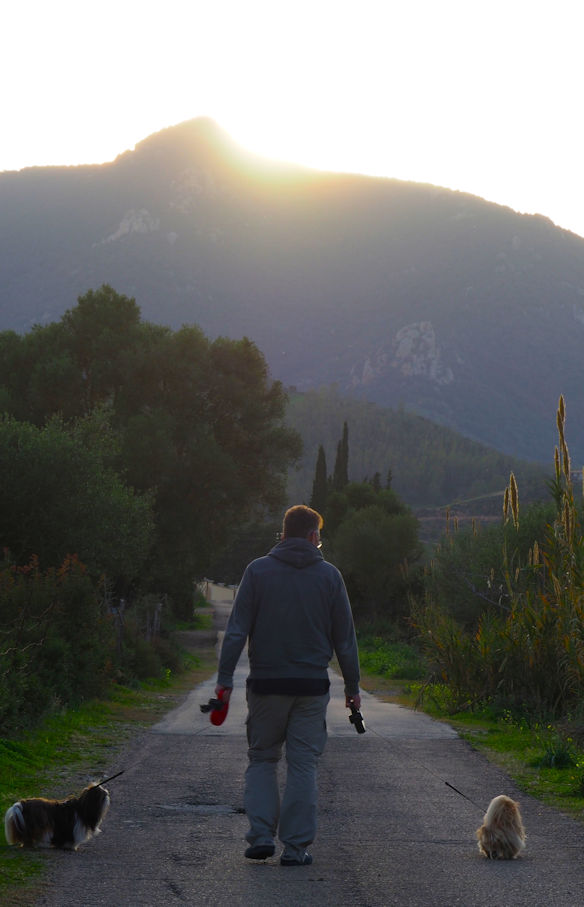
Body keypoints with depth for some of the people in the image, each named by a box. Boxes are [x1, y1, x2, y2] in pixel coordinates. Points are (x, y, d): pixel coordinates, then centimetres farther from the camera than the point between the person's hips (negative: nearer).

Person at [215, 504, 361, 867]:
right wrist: (353, 685, 12)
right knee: (303, 765, 6)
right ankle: (296, 846, 4)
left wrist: (225, 677, -3)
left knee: (262, 759, 13)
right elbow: (345, 637, 5)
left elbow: (237, 629, -4)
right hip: (312, 685, 0)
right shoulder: (329, 575, 3)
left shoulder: (258, 571, 1)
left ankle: (261, 836, 2)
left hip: (266, 684, 0)